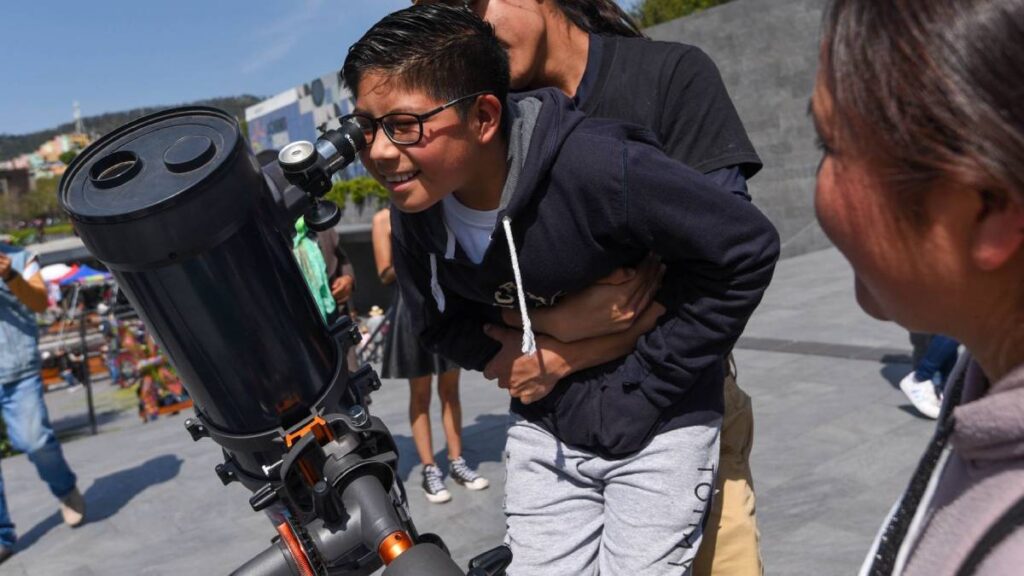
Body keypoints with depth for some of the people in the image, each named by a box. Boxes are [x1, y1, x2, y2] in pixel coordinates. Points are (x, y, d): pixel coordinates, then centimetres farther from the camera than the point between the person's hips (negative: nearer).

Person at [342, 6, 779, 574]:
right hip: (543, 430, 5)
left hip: (654, 428, -4)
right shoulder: (413, 213, -12)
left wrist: (643, 382, -17)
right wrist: (512, 358, -15)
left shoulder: (595, 165, -30)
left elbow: (747, 248, -22)